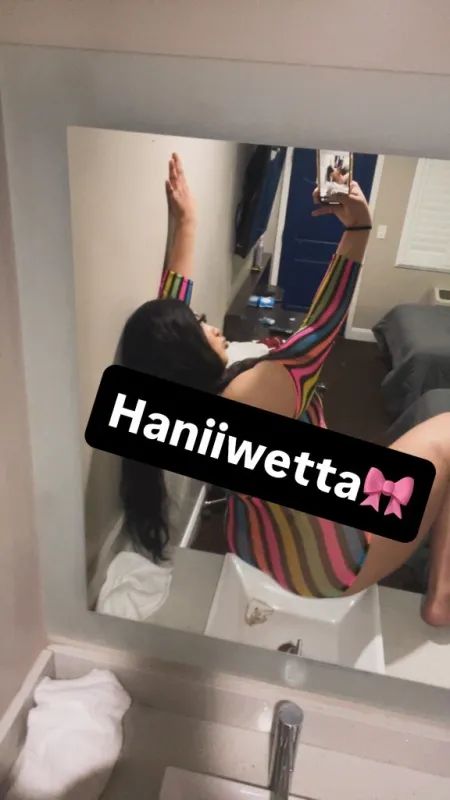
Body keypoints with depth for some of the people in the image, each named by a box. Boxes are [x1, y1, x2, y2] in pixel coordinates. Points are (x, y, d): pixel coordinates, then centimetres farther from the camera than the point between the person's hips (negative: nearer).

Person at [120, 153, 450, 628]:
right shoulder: (258, 392, -36)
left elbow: (170, 312, -2)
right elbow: (325, 319, -27)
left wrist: (185, 222, 2)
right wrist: (358, 228, -27)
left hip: (257, 551, 8)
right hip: (331, 565, -8)